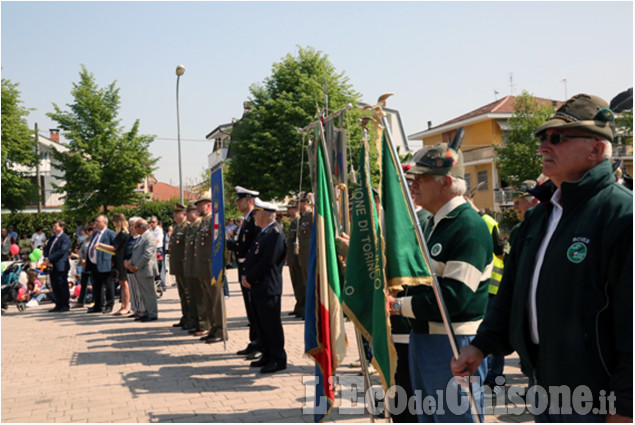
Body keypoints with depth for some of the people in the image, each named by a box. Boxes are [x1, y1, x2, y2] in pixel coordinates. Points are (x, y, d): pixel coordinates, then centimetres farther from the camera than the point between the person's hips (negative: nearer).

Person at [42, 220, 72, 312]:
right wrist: (46, 258, -4)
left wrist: (49, 259, -18)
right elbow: (46, 248, 15)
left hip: (61, 266, -8)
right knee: (55, 287, 11)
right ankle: (58, 305, 18)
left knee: (62, 286, -3)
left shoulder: (65, 238, -8)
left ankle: (65, 306, 5)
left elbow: (61, 251, -18)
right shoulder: (52, 237, 18)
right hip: (52, 266, 8)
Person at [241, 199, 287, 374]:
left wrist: (250, 278, -14)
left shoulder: (275, 233, -16)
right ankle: (267, 356, 25)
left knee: (271, 324, -4)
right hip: (257, 287, 10)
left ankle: (278, 359, 4)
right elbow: (252, 256, 19)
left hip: (267, 287, -10)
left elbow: (267, 261, -21)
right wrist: (246, 276, 6)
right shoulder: (264, 232, 16)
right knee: (262, 323, 15)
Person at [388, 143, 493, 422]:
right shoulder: (432, 223, 14)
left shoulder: (470, 227, -18)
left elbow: (454, 297, -26)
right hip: (421, 337, 10)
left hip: (455, 345, -10)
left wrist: (399, 305, -21)